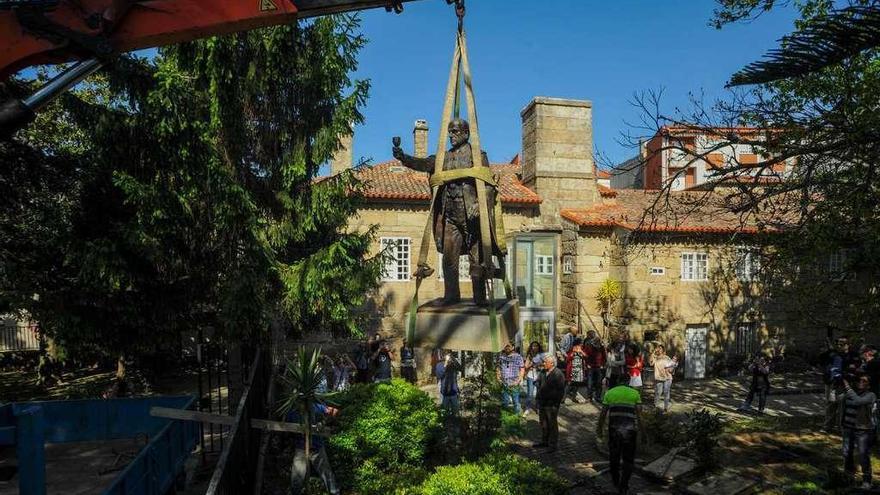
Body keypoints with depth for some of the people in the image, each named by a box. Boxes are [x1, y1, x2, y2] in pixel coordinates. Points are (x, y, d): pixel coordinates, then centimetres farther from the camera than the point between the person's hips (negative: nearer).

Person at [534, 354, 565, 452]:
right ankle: (544, 441, 31)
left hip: (551, 405, -7)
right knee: (543, 423, 17)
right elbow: (539, 385, 19)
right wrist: (537, 398, 13)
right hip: (542, 403, 7)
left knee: (552, 425, 4)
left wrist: (555, 403, -16)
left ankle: (553, 444, 14)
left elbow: (560, 391, -15)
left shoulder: (558, 374, -15)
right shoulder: (543, 372, 9)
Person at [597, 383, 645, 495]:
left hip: (614, 430, 1)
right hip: (630, 430, -1)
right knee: (628, 459, 14)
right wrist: (643, 433, 4)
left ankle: (615, 480, 37)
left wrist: (600, 429, 20)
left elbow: (603, 415, 8)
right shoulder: (635, 393, 8)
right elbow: (639, 416, -1)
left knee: (614, 456, 21)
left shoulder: (609, 393, 10)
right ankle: (623, 486, 11)